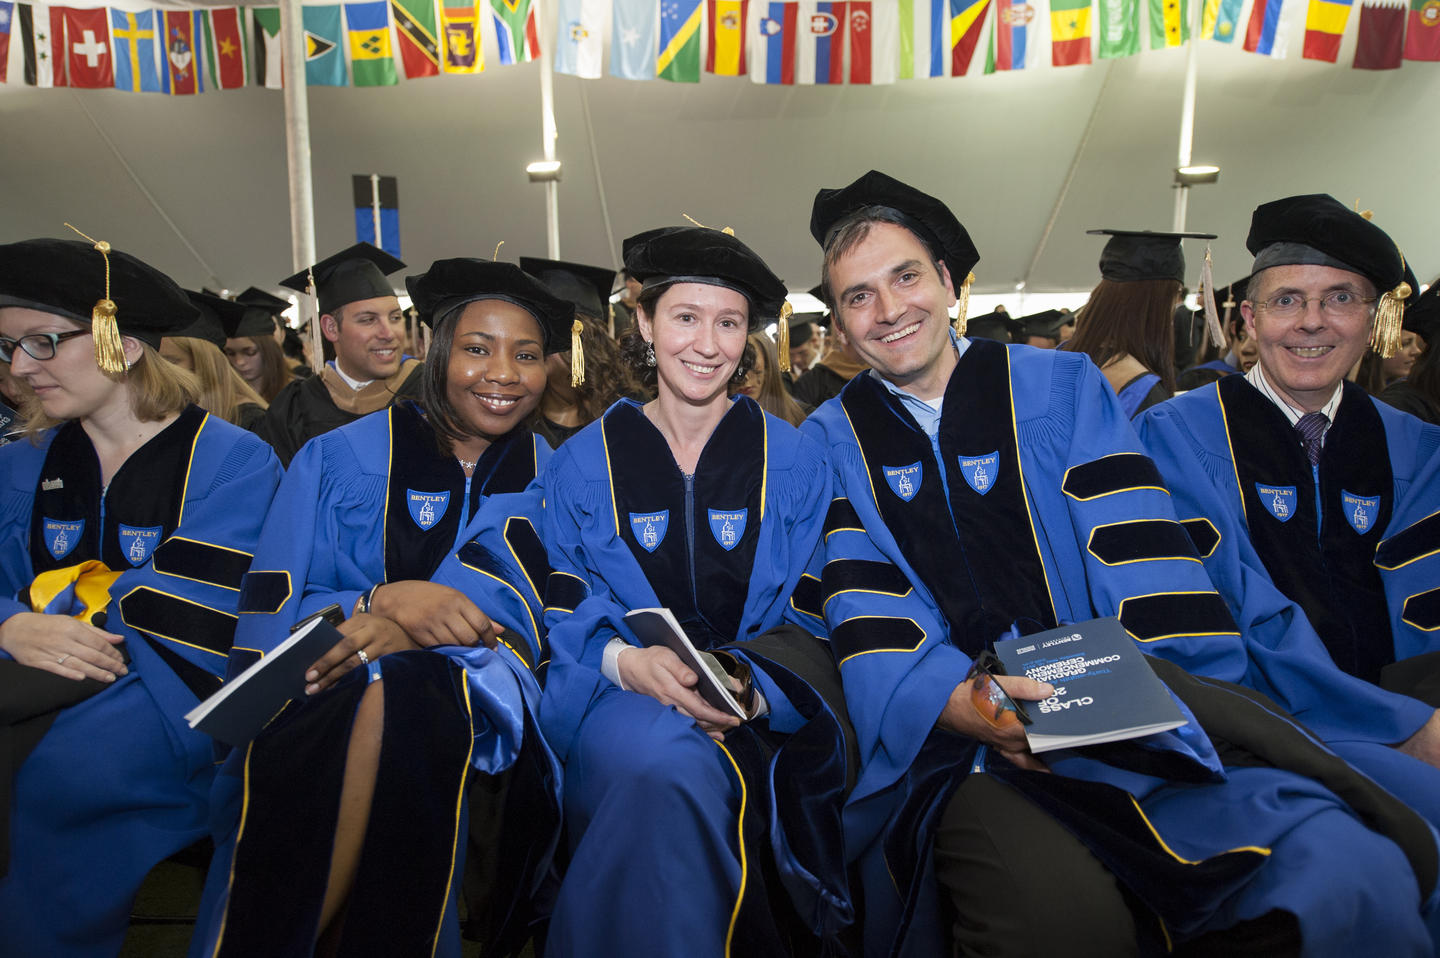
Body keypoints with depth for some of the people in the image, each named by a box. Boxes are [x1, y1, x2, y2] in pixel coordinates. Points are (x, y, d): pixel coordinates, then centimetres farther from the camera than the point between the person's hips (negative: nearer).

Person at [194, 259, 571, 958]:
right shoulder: (340, 456, 6)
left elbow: (512, 601, -8)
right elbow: (268, 616, -1)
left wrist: (395, 634, -27)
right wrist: (385, 601, -21)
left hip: (466, 688, 0)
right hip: (324, 696, 1)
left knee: (401, 691, -33)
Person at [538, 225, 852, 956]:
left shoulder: (794, 463, 7)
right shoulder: (581, 464, 7)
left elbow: (809, 616, 4)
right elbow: (562, 620, 3)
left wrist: (748, 685, -16)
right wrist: (628, 663, -20)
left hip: (764, 708, 0)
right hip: (622, 704, 1)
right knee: (664, 761, -35)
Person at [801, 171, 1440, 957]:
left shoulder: (1062, 388, 9)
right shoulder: (830, 443, 7)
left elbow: (1146, 565, 0)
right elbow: (867, 622, -5)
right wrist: (959, 702, -24)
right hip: (953, 747, -1)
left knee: (1358, 881, -21)